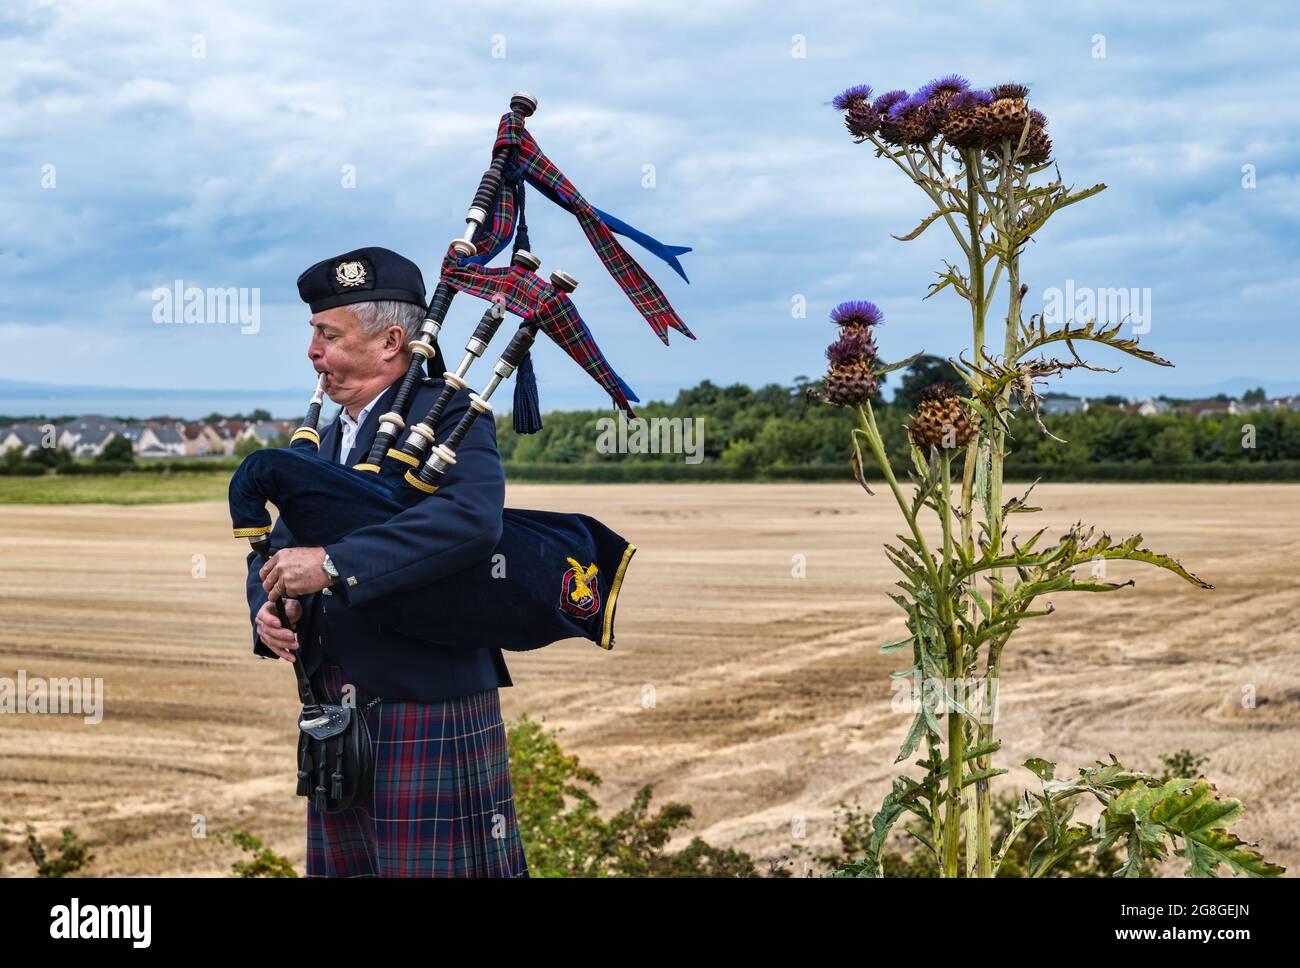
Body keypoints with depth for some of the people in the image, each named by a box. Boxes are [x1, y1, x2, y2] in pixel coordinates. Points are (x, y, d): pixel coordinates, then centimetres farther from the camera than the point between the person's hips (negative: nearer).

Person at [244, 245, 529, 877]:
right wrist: (270, 610, -8)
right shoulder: (330, 439, 15)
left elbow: (472, 519, -29)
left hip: (428, 718, -8)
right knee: (344, 869, 14)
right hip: (337, 722, 8)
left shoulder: (449, 416, -10)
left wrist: (333, 565, -31)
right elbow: (276, 550, 16)